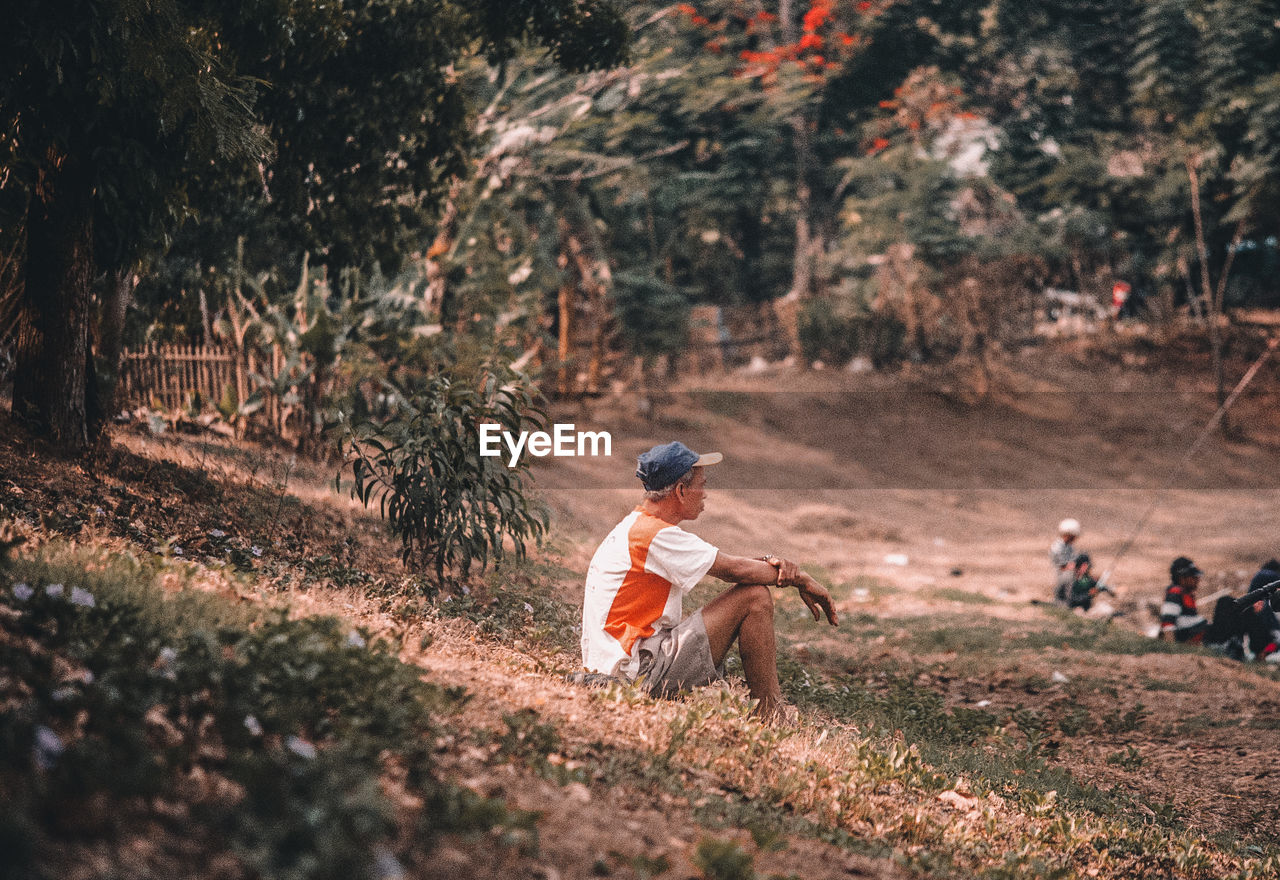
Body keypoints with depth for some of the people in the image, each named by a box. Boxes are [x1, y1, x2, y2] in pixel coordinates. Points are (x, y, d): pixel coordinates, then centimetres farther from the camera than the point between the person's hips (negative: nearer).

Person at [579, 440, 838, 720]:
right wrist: (802, 581, 0)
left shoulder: (638, 525, 15)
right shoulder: (657, 536, -17)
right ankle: (771, 717, -5)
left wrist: (770, 562, -4)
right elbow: (736, 570, -12)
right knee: (755, 597, -11)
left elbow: (723, 565, 14)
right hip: (637, 673, -10)